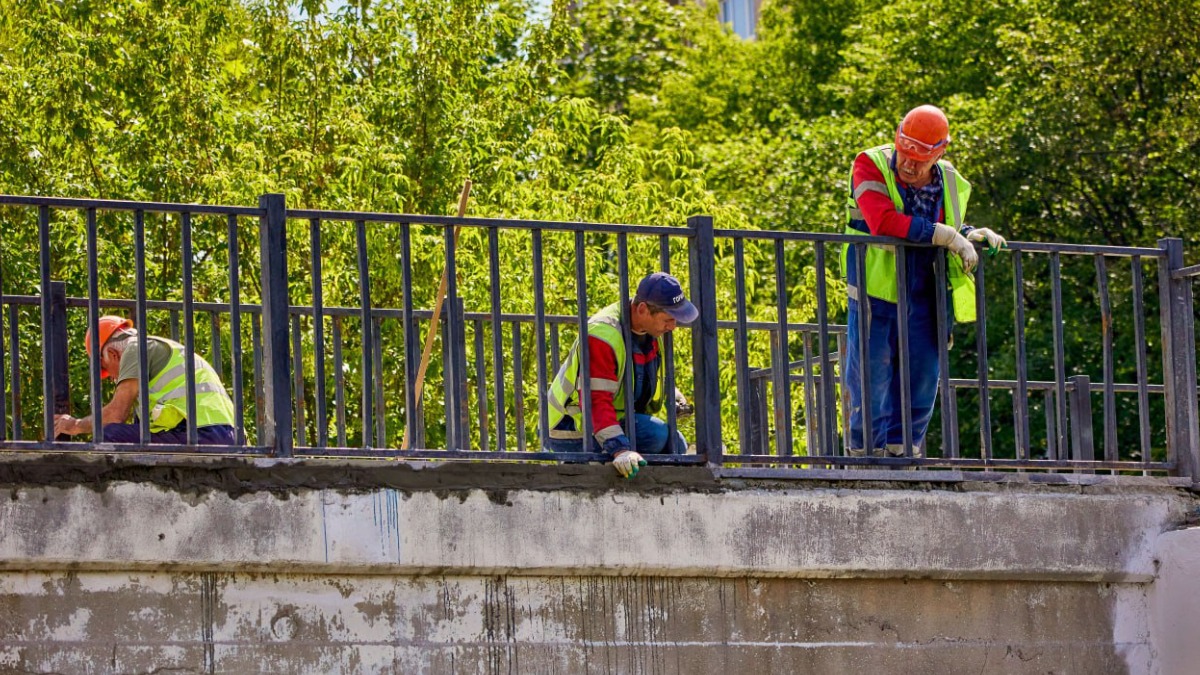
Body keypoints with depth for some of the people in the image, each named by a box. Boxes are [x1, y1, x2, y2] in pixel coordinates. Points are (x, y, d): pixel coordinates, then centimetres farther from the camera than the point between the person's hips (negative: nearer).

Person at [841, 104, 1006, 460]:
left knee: (922, 377, 5)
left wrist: (969, 234, -2)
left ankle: (900, 451, 16)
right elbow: (882, 221, -25)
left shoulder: (948, 182, 5)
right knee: (871, 376, -1)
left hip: (922, 295, 4)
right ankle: (867, 453, 9)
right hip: (875, 291, -4)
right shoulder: (871, 166, -10)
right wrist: (946, 236, -23)